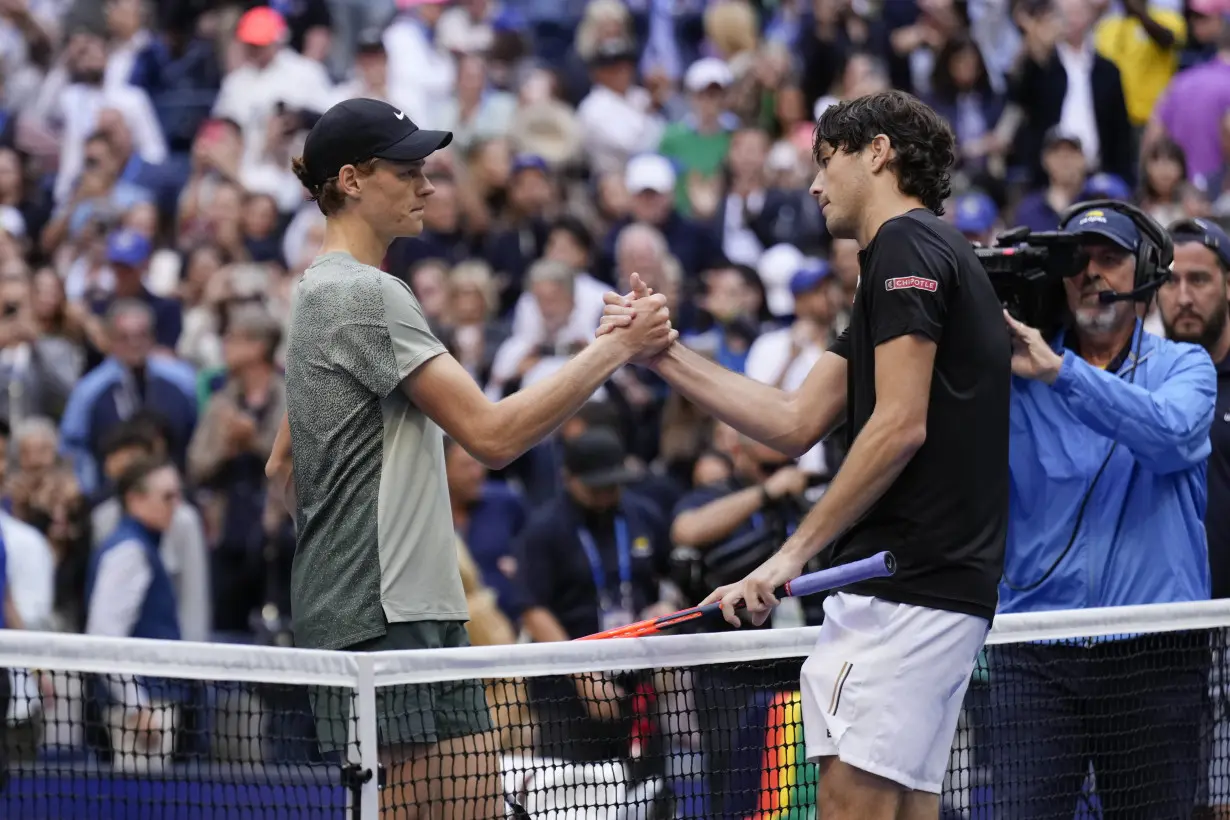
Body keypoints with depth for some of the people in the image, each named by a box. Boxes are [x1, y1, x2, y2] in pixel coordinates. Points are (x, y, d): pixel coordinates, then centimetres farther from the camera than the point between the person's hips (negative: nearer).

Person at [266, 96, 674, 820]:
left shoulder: (320, 292, 19)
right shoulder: (369, 294, -13)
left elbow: (284, 465, 27)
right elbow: (494, 434, -19)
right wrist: (617, 347, -16)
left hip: (423, 610, 11)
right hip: (382, 616, -10)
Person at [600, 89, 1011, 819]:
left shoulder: (907, 247, -7)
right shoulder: (931, 252, 24)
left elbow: (899, 427, -17)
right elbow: (796, 423, 21)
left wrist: (795, 553, -16)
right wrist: (666, 355, 18)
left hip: (906, 585, -10)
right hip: (945, 587, 10)